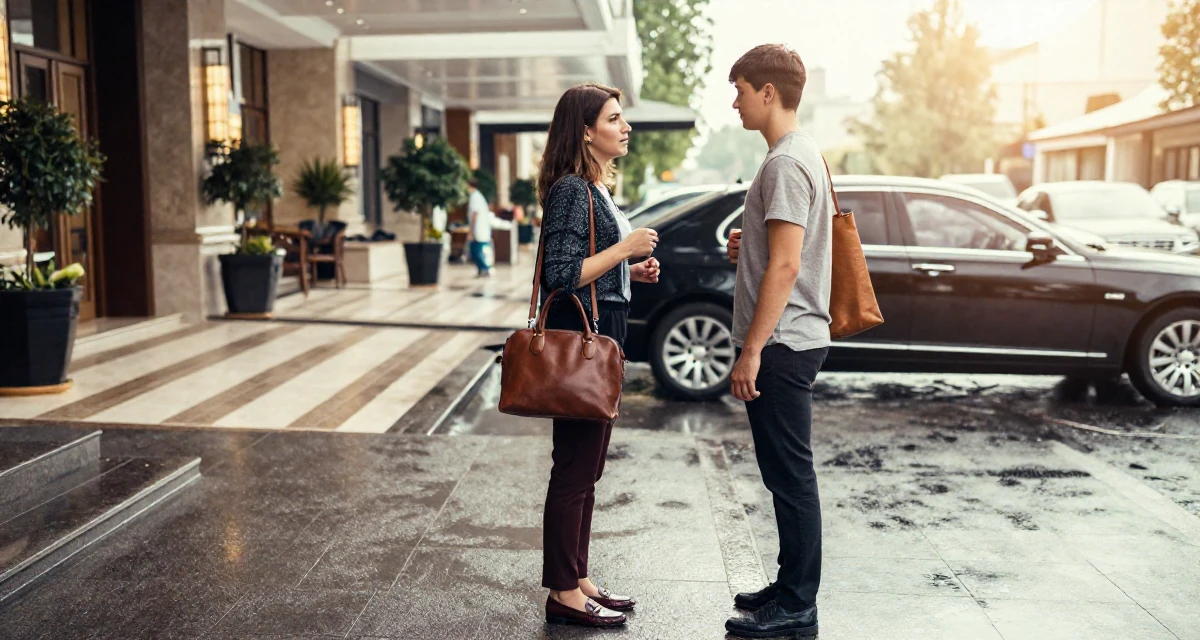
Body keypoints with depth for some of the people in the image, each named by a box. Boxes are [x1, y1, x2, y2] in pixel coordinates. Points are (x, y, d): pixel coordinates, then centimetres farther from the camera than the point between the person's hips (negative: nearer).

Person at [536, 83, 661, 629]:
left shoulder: (596, 189, 16)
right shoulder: (571, 190, -15)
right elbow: (562, 276, -21)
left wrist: (634, 270, 9)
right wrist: (626, 247, -16)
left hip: (601, 338, 10)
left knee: (587, 469, 15)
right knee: (575, 470, -2)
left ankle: (578, 580, 26)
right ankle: (564, 594, 9)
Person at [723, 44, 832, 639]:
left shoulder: (786, 163, -15)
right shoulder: (801, 153, 17)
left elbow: (784, 266, -22)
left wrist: (752, 351, -21)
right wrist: (747, 247, 9)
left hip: (780, 343, -11)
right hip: (790, 340, 11)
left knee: (790, 476, -2)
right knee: (786, 473, 16)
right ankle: (792, 588, 28)